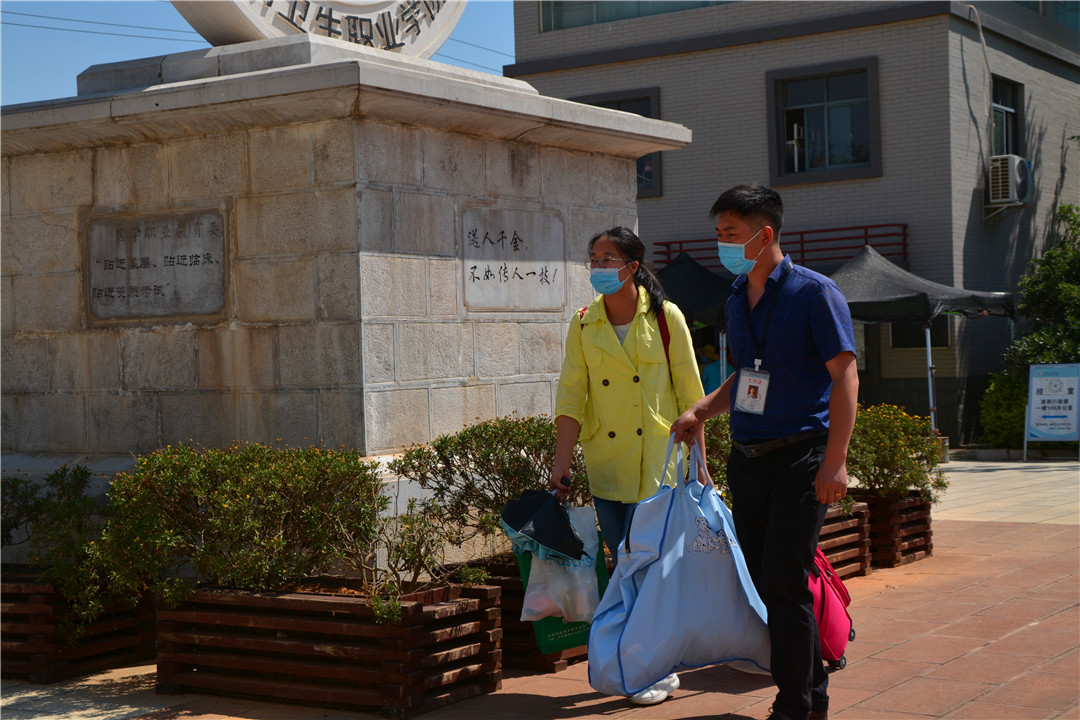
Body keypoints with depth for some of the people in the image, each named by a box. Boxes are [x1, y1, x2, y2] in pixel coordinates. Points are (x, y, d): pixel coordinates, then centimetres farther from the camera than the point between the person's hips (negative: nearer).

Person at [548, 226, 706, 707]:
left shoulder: (665, 317, -3)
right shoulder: (583, 325, 4)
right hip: (606, 462, 3)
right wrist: (560, 465, -6)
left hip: (658, 458, -3)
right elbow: (571, 398, 1)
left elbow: (689, 395, -1)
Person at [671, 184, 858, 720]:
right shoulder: (737, 299, 14)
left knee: (784, 584, -11)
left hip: (800, 456, -7)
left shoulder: (814, 293, -8)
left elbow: (845, 376, -11)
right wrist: (701, 411, 11)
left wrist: (835, 461, -18)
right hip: (746, 456, 7)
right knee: (763, 582, 9)